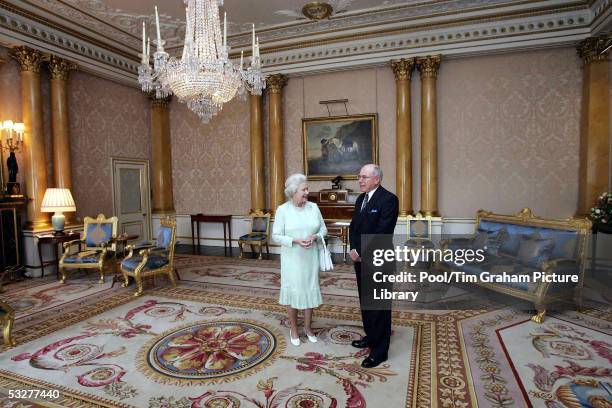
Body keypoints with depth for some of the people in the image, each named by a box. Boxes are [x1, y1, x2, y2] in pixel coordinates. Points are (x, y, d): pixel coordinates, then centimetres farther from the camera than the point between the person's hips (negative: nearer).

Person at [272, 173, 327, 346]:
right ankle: (294, 329, 28)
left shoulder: (313, 207, 0)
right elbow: (276, 235, -8)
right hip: (292, 259, -3)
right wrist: (295, 241, -21)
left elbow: (323, 229, 5)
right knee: (293, 291, 8)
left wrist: (315, 237, -15)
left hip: (311, 258, 3)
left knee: (310, 290, 12)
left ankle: (308, 327, 32)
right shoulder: (282, 210, -9)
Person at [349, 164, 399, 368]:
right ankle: (371, 336, 39)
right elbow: (353, 227, 11)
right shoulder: (361, 199, 11)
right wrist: (354, 250, -5)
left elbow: (382, 233, -21)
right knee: (365, 301, 20)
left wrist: (361, 253, -16)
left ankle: (380, 350, 17)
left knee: (379, 305, 4)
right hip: (361, 259, 8)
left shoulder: (389, 199, -16)